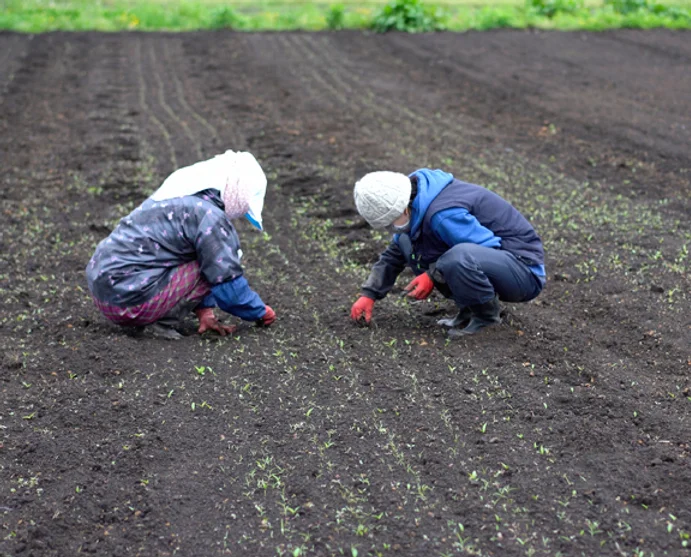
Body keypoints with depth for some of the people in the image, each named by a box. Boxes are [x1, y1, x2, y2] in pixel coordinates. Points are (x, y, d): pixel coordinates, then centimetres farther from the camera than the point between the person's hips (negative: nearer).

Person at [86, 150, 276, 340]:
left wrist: (204, 312, 17)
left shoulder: (180, 196, 16)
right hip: (129, 300, -9)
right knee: (216, 265, -7)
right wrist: (260, 312, 6)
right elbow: (228, 282, -11)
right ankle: (164, 322, -11)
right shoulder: (210, 217, -14)